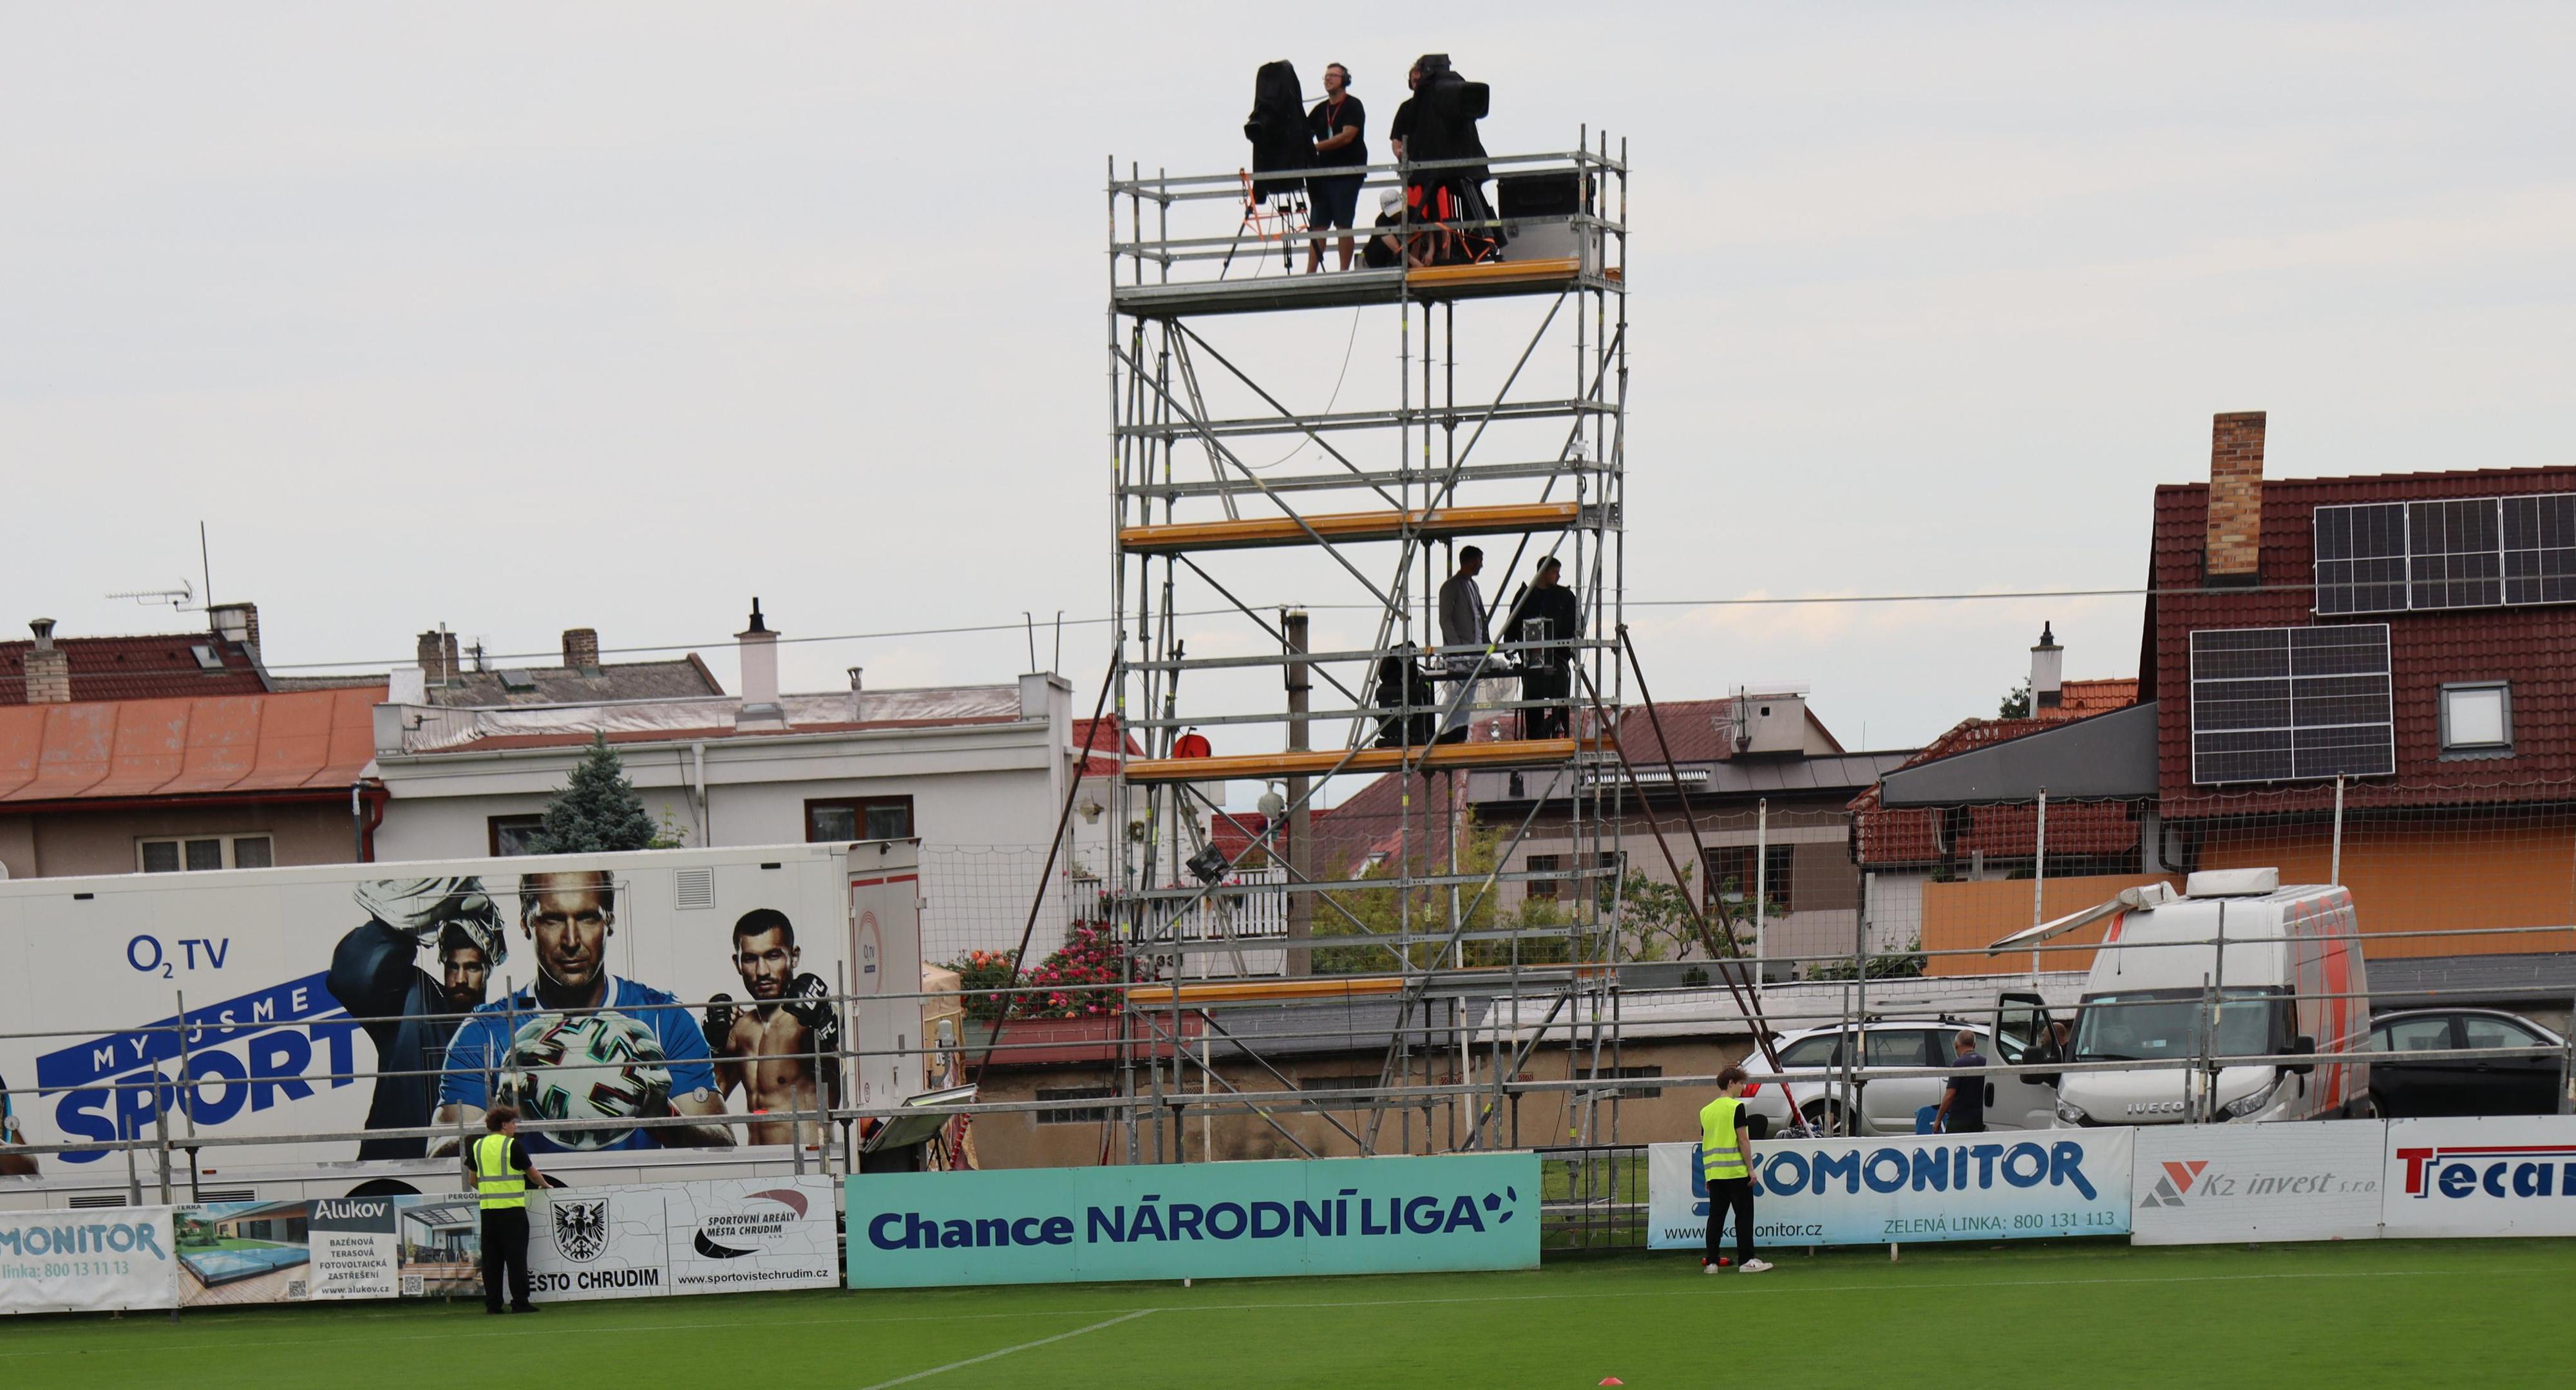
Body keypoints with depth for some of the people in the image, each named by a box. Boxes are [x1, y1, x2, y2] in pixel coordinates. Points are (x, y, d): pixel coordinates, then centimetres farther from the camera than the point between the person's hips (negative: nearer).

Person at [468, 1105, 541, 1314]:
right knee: (516, 1256, -2)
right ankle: (519, 1302, -3)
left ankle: (492, 1303, 6)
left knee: (491, 1258, 7)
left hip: (488, 1208, 5)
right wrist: (544, 1185, 21)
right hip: (512, 1208, -5)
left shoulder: (478, 1146, 9)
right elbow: (532, 1173, 2)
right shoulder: (513, 1146, -6)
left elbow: (472, 1179, 13)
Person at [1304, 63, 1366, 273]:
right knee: (1317, 226, 1)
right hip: (1324, 174, 6)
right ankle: (1310, 274, -1)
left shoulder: (1353, 106, -2)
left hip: (1347, 174, -6)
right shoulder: (1320, 110, 16)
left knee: (1343, 224, -5)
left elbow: (1347, 136, -15)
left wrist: (1315, 147, -17)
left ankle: (1344, 272, -2)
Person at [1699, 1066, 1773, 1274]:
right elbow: (1743, 1140, -12)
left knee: (1716, 1216, 7)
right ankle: (1746, 1261, -2)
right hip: (1736, 1170, -6)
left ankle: (1711, 1262, 4)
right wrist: (1751, 1168, -8)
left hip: (1713, 1171, 6)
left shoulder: (1706, 1111, 13)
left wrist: (1707, 1176, 20)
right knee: (1744, 1215, -1)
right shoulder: (1736, 1107, -8)